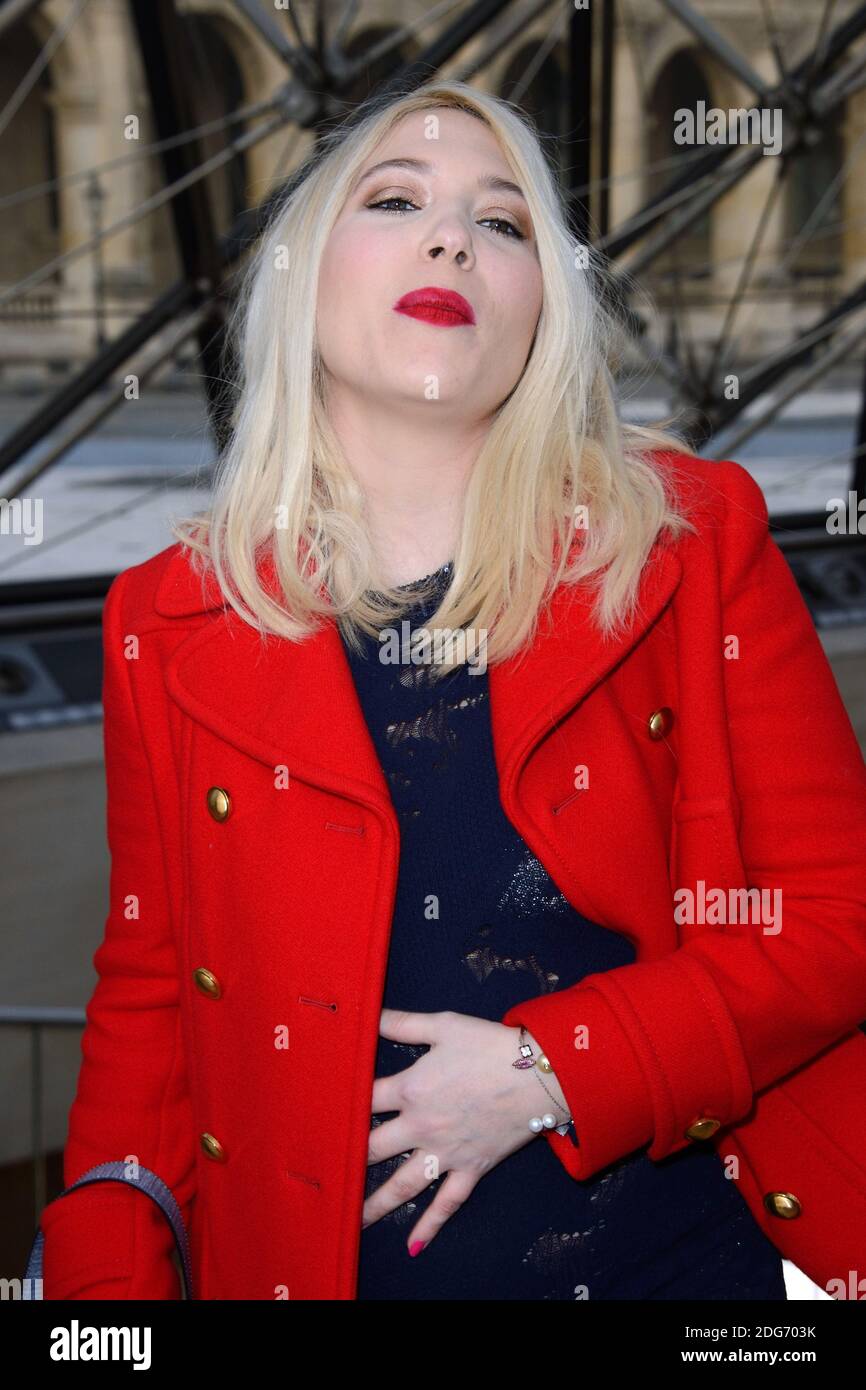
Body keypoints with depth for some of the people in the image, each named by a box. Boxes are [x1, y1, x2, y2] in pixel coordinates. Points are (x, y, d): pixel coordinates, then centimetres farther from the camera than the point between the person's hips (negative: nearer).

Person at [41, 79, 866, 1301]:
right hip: (319, 1263, 1)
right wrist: (105, 1271, -7)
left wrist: (552, 1071, -16)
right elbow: (149, 1001, 5)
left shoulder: (693, 542, -5)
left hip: (700, 1250, 0)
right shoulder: (171, 624, -1)